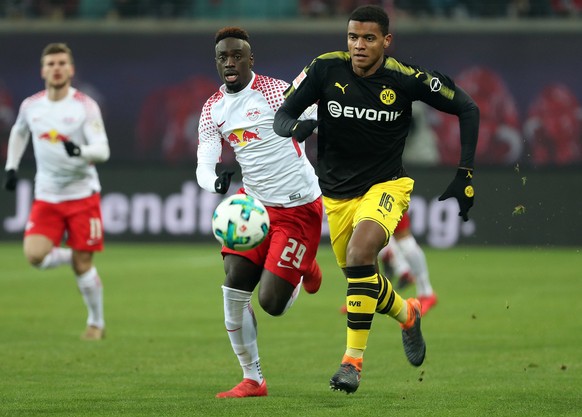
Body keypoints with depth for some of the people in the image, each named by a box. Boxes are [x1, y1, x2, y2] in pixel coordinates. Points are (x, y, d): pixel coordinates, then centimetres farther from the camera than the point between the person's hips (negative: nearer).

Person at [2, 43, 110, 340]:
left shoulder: (86, 106, -10)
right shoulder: (31, 106, 1)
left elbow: (103, 150, -15)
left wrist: (80, 151, -35)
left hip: (82, 195, -3)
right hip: (46, 196, 3)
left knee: (82, 265, -3)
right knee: (34, 255, -16)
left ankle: (96, 323, 18)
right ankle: (73, 257, 16)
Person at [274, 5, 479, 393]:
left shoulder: (407, 78, -16)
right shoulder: (325, 69, -12)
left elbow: (467, 109, -4)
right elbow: (281, 116, -7)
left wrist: (465, 175, -7)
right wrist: (295, 128, -32)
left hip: (386, 186, -4)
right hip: (336, 193, 4)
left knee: (360, 252, -30)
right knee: (359, 277, 13)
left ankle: (353, 359, -23)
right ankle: (407, 314, 48)